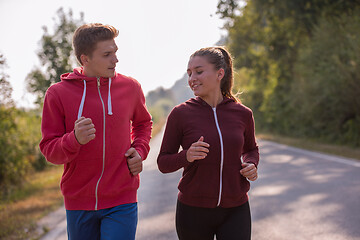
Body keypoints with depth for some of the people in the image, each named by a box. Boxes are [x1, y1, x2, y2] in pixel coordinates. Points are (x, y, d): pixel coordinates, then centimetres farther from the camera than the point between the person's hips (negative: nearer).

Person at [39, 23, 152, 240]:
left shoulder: (130, 87, 2)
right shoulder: (58, 93, -5)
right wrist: (75, 139, -25)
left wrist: (139, 152, 3)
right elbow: (49, 150, -4)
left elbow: (143, 123, 22)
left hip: (121, 201, 0)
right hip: (78, 202, 0)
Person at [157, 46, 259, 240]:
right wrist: (186, 156, -21)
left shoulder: (242, 114, 0)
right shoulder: (180, 114, -6)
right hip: (193, 210, -1)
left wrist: (251, 165, -3)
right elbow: (163, 162, -1)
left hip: (235, 211, 1)